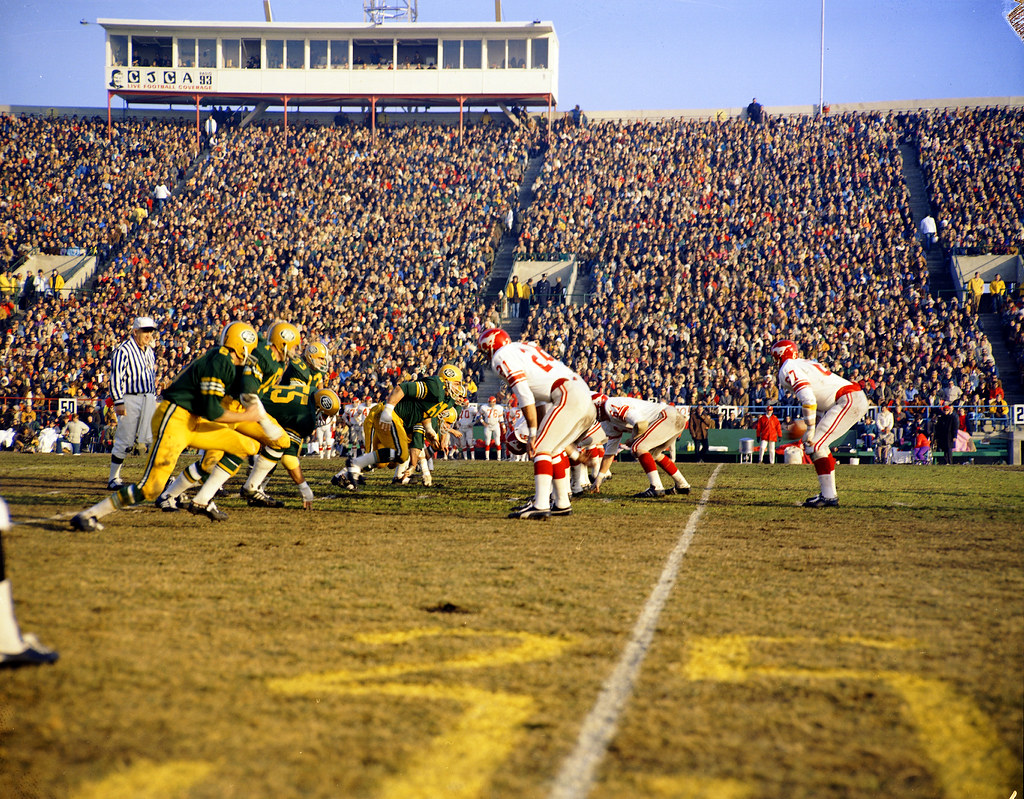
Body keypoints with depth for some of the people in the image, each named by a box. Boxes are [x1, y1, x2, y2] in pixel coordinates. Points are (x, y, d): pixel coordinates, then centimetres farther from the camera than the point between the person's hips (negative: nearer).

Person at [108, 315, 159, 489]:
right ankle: (113, 479, 6)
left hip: (148, 399, 7)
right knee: (124, 441, -3)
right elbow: (115, 377, -14)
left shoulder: (149, 351, 14)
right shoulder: (124, 350, -10)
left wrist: (154, 399, 19)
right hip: (130, 399, -7)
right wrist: (118, 402, -18)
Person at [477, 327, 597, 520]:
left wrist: (532, 433, -7)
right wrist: (539, 432, 30)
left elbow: (525, 397, -9)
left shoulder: (502, 357, 1)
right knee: (554, 448, 20)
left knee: (541, 448, -9)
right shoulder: (523, 349, 30)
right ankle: (562, 504, 23)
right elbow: (539, 400, 30)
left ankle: (541, 506, -19)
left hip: (568, 396, -9)